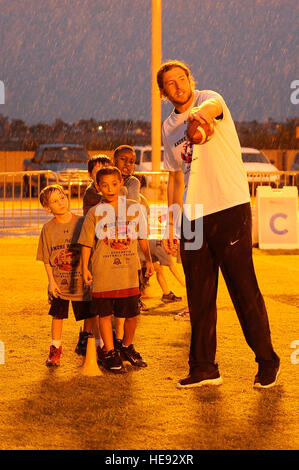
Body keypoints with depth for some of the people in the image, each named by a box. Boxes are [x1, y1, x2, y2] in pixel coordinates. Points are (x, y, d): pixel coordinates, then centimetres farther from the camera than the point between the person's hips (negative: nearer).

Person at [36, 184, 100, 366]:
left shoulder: (81, 222, -3)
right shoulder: (48, 229, 0)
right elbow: (46, 259, 3)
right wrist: (51, 281, -5)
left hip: (81, 281, -1)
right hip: (59, 282, 1)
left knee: (90, 315, 4)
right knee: (58, 315, 9)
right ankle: (55, 350, 24)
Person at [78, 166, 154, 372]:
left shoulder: (134, 208, 6)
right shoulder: (95, 212, 1)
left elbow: (142, 238, 14)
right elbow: (87, 243, 3)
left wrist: (149, 260, 10)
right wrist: (85, 268, -3)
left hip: (129, 272, 2)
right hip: (103, 272, -2)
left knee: (132, 313, 7)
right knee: (105, 314, 2)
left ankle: (127, 347, 29)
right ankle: (111, 353, 14)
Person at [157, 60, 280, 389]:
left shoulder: (209, 99, -3)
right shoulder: (168, 128, 16)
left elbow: (213, 106, -30)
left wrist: (200, 111, -54)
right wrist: (171, 224, 17)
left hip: (230, 209, -6)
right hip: (193, 219, 6)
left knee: (243, 288, -4)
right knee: (199, 297, 8)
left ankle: (267, 361, 8)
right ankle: (204, 368, 17)